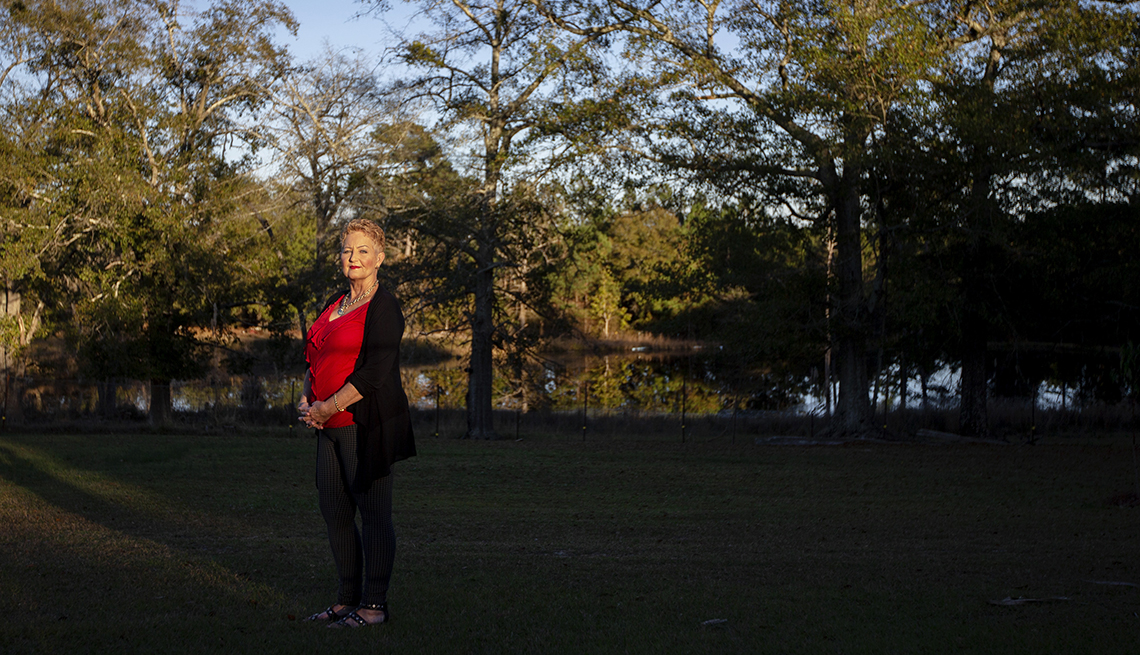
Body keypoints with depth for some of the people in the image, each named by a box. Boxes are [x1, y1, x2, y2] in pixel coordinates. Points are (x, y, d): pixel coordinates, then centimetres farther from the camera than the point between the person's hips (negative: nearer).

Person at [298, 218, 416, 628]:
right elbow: (317, 360, 22)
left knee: (373, 514, -3)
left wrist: (326, 408, -14)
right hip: (331, 425, 9)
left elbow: (374, 375, -17)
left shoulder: (384, 309, -9)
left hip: (367, 424, -9)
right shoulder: (335, 304, 17)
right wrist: (306, 400, 4)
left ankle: (374, 606, 4)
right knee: (334, 511, 11)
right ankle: (348, 599, 22)